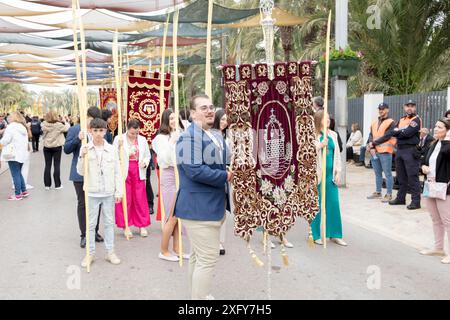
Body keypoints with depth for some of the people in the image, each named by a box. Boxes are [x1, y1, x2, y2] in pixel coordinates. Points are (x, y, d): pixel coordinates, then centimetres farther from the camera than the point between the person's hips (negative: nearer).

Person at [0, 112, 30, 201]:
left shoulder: (11, 127, -9)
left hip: (13, 154, -8)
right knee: (19, 173, 18)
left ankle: (18, 194, 1)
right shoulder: (24, 127, 14)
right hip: (22, 154, 8)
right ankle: (24, 191, 19)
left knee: (15, 175, -2)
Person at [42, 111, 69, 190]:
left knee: (47, 165, 9)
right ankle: (57, 185, 6)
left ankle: (47, 184, 12)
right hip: (57, 147, -2)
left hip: (47, 147, 2)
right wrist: (65, 122, 15)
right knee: (57, 165, 4)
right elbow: (67, 128, -2)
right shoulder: (59, 125, -15)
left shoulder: (44, 125, -10)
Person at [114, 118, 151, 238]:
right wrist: (120, 145, -19)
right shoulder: (119, 138, -2)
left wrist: (145, 162, -7)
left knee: (140, 199, 3)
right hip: (124, 172, -2)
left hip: (138, 172, 2)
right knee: (125, 200, 2)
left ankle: (142, 225, 14)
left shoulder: (142, 140, 7)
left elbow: (147, 155, 13)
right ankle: (126, 226, 14)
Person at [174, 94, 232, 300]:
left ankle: (197, 295, 35)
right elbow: (195, 170, -27)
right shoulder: (190, 136, -17)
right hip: (199, 207, -10)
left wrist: (228, 173, 5)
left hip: (210, 206, 11)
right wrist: (225, 176, -17)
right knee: (208, 258, -7)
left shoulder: (215, 137, 15)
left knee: (198, 256, 21)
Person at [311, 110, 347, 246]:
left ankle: (334, 234, 14)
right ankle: (316, 234, 15)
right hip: (318, 174, -5)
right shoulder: (314, 135, -5)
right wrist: (320, 145, -23)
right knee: (319, 204, 2)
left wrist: (338, 172, 8)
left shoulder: (333, 135, 10)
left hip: (331, 173, 5)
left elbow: (337, 154, 13)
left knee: (334, 203, 4)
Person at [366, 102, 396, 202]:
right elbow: (371, 135, 10)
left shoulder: (391, 122, -4)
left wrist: (373, 143, -12)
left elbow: (387, 136, -13)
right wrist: (371, 147, -7)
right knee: (377, 173, 14)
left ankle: (389, 194, -1)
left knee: (387, 173, -5)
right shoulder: (374, 123, 18)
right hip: (374, 151, 7)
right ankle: (378, 192, 22)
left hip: (385, 152, -7)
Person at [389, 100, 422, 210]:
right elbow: (393, 132, 6)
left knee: (412, 177, -7)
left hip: (411, 151, -7)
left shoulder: (416, 120, -5)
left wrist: (398, 132, -1)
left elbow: (408, 133, -18)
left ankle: (416, 201, -3)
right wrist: (402, 132, -11)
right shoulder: (401, 120, 18)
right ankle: (400, 198, 23)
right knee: (401, 176, 14)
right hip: (399, 150, 7)